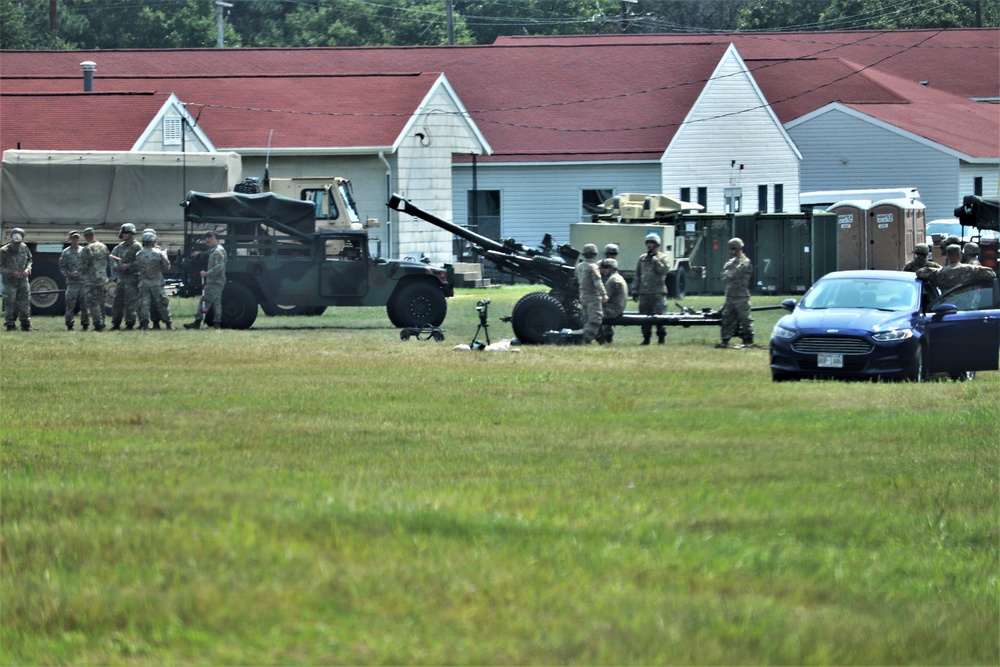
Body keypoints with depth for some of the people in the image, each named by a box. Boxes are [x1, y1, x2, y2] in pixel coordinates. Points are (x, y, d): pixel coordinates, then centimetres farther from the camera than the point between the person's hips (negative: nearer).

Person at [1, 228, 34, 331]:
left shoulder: (24, 248, -1)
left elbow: (29, 260, 15)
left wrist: (28, 269, -6)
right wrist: (12, 273, -21)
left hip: (23, 280, 4)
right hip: (10, 281, -4)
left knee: (25, 303, 6)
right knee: (10, 303, -3)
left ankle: (26, 324, 14)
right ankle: (10, 325, 5)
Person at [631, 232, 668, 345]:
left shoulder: (662, 257, 4)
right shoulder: (642, 258, 16)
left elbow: (664, 270, -16)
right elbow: (637, 276, 17)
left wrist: (654, 258, -13)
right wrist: (635, 291, 12)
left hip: (658, 293, -4)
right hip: (644, 292, 4)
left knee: (659, 316, -7)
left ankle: (661, 338, 1)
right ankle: (646, 338, 11)